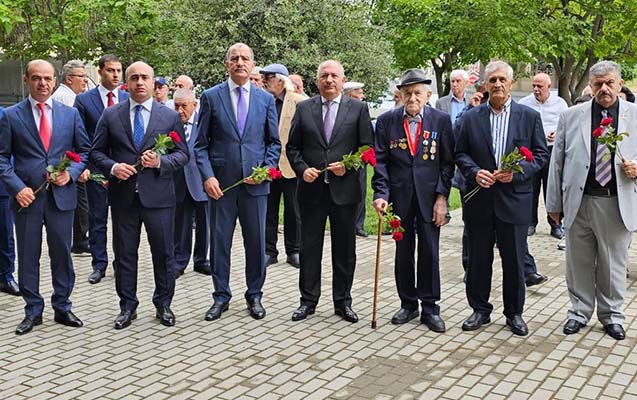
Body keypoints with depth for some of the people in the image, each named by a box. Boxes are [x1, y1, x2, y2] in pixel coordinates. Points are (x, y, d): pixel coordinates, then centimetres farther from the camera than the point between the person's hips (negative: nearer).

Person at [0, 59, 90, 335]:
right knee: (28, 256, 7)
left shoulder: (70, 114, 7)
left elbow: (84, 151, 10)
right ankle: (33, 311, 20)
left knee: (62, 253, 9)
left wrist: (70, 174, -7)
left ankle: (62, 307, 22)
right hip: (27, 197, -1)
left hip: (61, 195, 1)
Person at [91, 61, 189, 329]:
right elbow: (96, 152, 7)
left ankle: (163, 304, 22)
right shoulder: (111, 115, 6)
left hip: (158, 195, -1)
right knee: (124, 254, 9)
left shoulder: (170, 116, 5)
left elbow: (183, 153, 4)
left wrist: (161, 162, -15)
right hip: (123, 196, 1)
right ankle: (127, 306, 23)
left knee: (164, 253, 6)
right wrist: (113, 167, -12)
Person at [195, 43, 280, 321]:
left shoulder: (266, 99, 7)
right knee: (219, 241, 7)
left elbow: (274, 142, 9)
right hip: (220, 183, -1)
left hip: (255, 182, 1)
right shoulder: (211, 97, 2)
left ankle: (254, 295, 23)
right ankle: (221, 296, 21)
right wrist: (207, 176, -11)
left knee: (256, 242, 8)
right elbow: (201, 143, 1)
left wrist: (266, 170, -6)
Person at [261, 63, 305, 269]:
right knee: (268, 211, 9)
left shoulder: (299, 101, -5)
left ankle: (293, 251, 19)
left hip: (290, 166, -3)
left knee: (293, 212, 8)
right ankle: (269, 251, 19)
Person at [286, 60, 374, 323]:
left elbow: (367, 147, 3)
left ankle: (343, 302, 20)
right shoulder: (304, 108, 6)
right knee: (309, 247, 8)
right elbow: (292, 146, 8)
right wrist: (302, 169, -8)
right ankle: (308, 300, 20)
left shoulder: (358, 109, 3)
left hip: (344, 189, -1)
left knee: (345, 249, 7)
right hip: (311, 189, 1)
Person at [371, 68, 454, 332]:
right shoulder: (386, 121, 1)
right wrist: (381, 194, -11)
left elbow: (447, 162, 0)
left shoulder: (441, 120, 0)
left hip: (429, 197, -1)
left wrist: (442, 197, -6)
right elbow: (380, 160, -1)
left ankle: (430, 308, 15)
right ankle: (408, 304, 24)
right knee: (403, 253, 10)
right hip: (399, 197, 1)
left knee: (429, 252, 3)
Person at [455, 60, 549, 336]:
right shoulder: (471, 117, 6)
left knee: (514, 260, 7)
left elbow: (541, 154, 3)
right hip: (479, 199, 1)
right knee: (478, 259, 9)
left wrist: (517, 171, -14)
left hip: (513, 198, -1)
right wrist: (474, 172, -12)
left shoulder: (529, 117, 3)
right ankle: (480, 310, 24)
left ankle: (514, 313, 23)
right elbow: (460, 153, 7)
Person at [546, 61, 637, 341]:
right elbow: (557, 161, 6)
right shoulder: (571, 116, 4)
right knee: (579, 262, 11)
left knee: (614, 264, 11)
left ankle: (612, 315, 28)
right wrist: (554, 203, 5)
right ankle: (579, 312, 27)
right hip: (579, 202, 1)